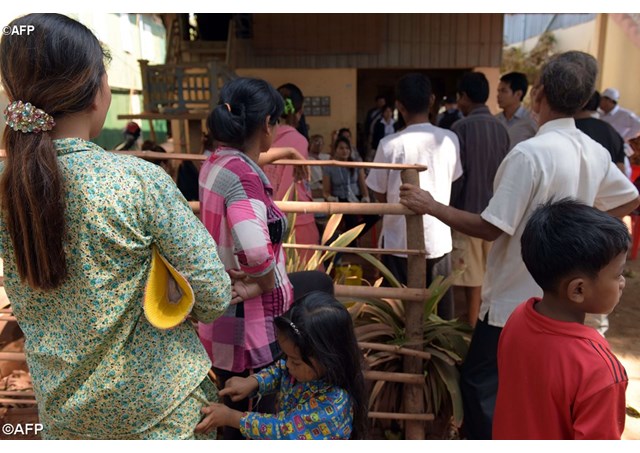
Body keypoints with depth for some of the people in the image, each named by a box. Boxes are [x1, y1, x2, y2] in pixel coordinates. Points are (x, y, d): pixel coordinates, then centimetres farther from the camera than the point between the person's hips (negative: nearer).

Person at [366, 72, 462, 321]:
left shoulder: (390, 144, -14)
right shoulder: (449, 139, -6)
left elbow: (380, 194, -3)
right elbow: (452, 179, 7)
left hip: (400, 241, -2)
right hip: (438, 239, 3)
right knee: (441, 311, 16)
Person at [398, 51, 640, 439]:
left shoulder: (529, 153, -24)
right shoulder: (595, 152, 1)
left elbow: (491, 228, -24)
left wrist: (431, 206, -17)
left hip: (516, 299, -8)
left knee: (480, 383, 8)